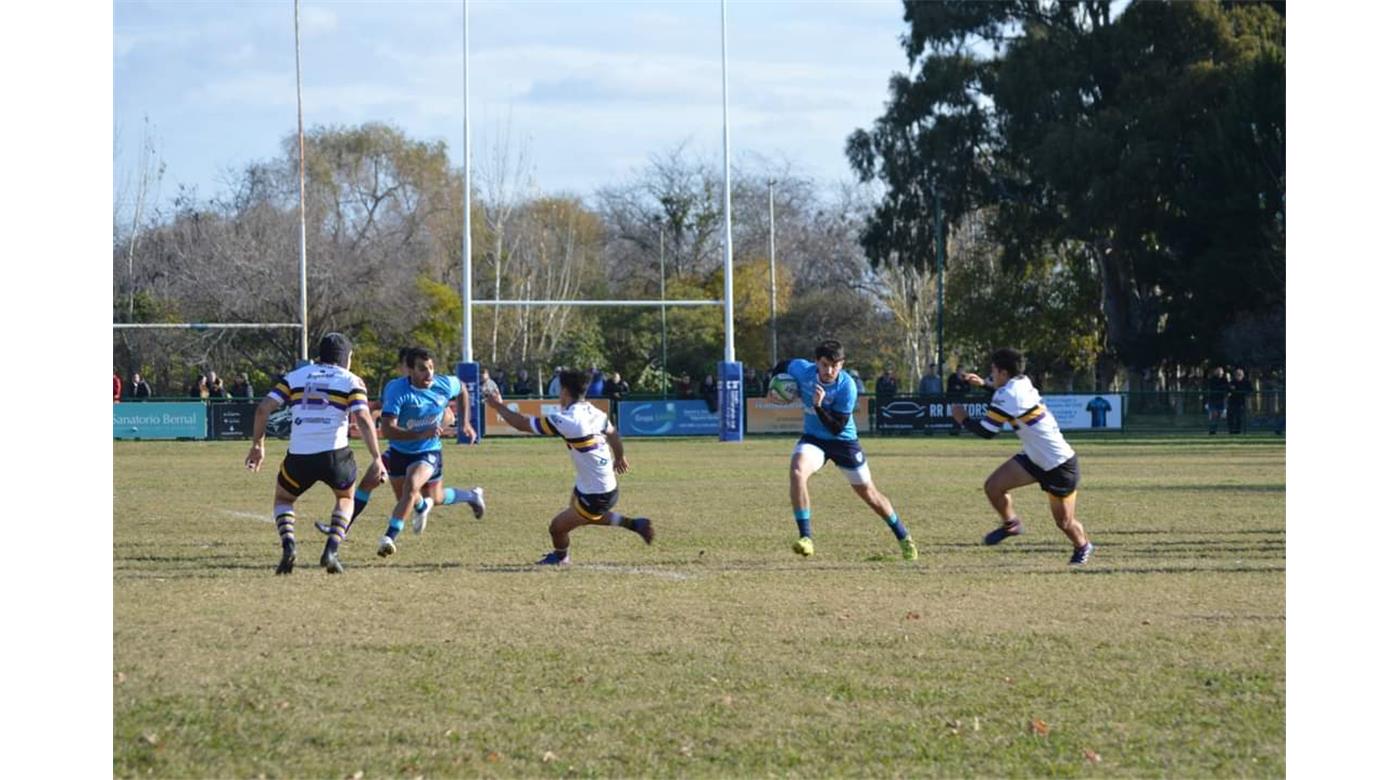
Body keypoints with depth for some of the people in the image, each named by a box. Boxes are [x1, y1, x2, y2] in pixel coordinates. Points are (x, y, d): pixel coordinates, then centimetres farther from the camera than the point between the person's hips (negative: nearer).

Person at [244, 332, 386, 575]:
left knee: (282, 499, 27)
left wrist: (257, 445, 16)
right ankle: (332, 549, 6)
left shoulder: (296, 376, 14)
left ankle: (288, 545, -1)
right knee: (345, 498, 29)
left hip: (299, 455, 1)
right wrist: (376, 459, -7)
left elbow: (263, 409, 6)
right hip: (334, 454, -1)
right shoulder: (351, 381, 7)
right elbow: (363, 420, -9)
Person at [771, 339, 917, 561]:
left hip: (843, 440, -2)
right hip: (813, 438, 2)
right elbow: (781, 367, 8)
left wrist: (818, 406, -39)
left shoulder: (847, 387, -26)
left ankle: (904, 538, 29)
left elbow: (837, 427, -26)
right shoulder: (801, 369, -17)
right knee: (796, 471, -29)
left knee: (867, 492, 7)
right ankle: (805, 538, -26)